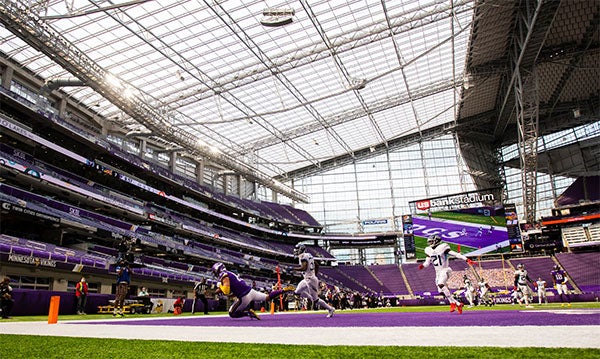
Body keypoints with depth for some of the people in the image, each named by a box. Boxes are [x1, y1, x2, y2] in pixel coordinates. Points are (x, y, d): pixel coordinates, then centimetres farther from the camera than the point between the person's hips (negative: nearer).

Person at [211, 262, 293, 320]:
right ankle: (283, 290, 11)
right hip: (250, 291, 8)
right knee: (268, 297, 20)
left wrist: (220, 286, 0)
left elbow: (226, 291, -19)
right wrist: (220, 291, 20)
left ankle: (249, 312, -10)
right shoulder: (229, 274, 18)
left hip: (244, 297, -8)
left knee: (232, 314, 6)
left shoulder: (223, 275, -9)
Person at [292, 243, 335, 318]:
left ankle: (330, 309, 8)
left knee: (316, 299, -1)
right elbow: (317, 265, 18)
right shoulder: (308, 255, 13)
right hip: (306, 279, 10)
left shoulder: (303, 256, -15)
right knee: (297, 292, 14)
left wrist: (293, 268, -15)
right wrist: (315, 275, 23)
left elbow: (304, 268, -26)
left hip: (310, 279, -10)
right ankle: (312, 299, 17)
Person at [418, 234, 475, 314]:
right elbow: (428, 262, 14)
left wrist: (467, 260, -20)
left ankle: (452, 302, -18)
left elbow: (455, 254, -15)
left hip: (445, 270, -7)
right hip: (438, 272, 7)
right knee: (443, 292, 4)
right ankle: (458, 304, 18)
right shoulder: (429, 250, 6)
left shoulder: (442, 248, -12)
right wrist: (423, 265, -7)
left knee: (440, 284, -30)